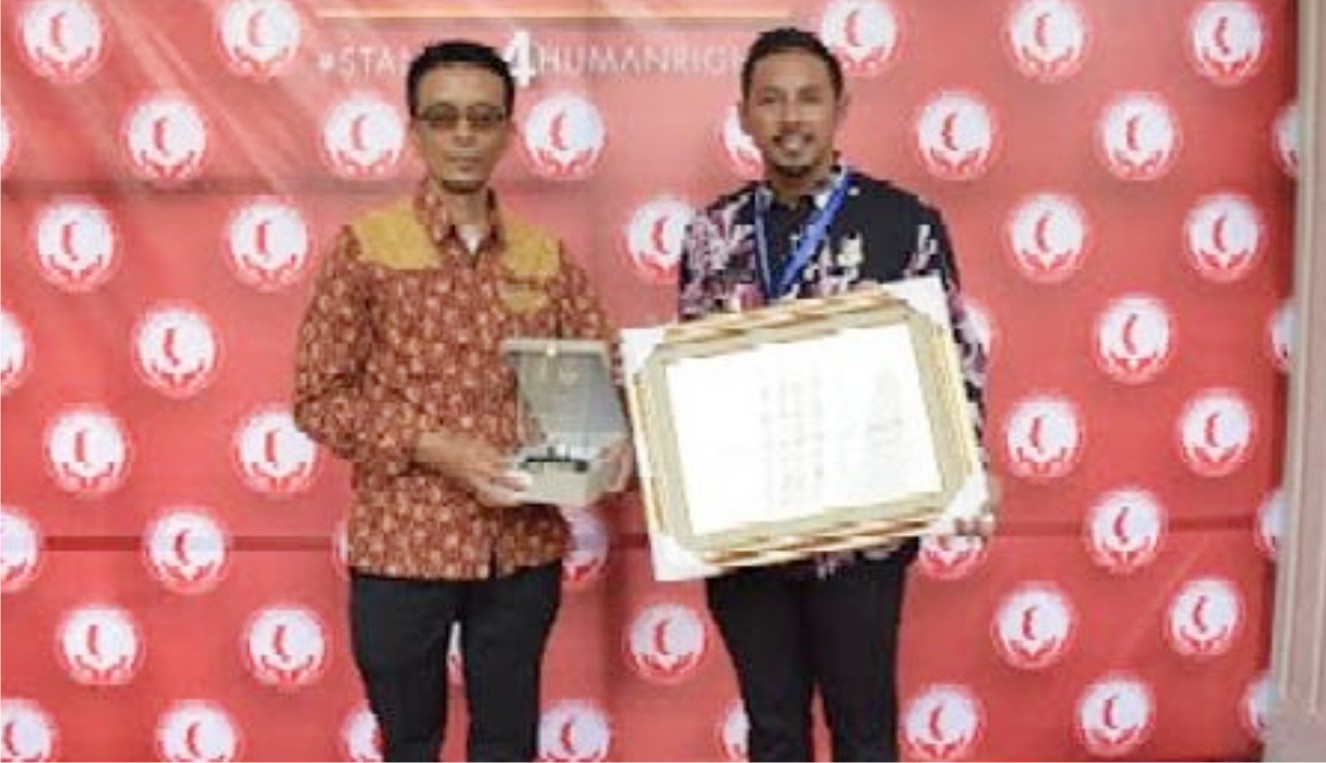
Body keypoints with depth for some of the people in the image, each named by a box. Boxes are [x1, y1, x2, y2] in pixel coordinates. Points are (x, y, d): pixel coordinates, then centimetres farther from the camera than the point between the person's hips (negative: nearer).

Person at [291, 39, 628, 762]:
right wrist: (434, 446, -18)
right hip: (404, 543, -3)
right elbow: (319, 398, -6)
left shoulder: (545, 256, 5)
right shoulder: (366, 245, -5)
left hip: (523, 546, 3)